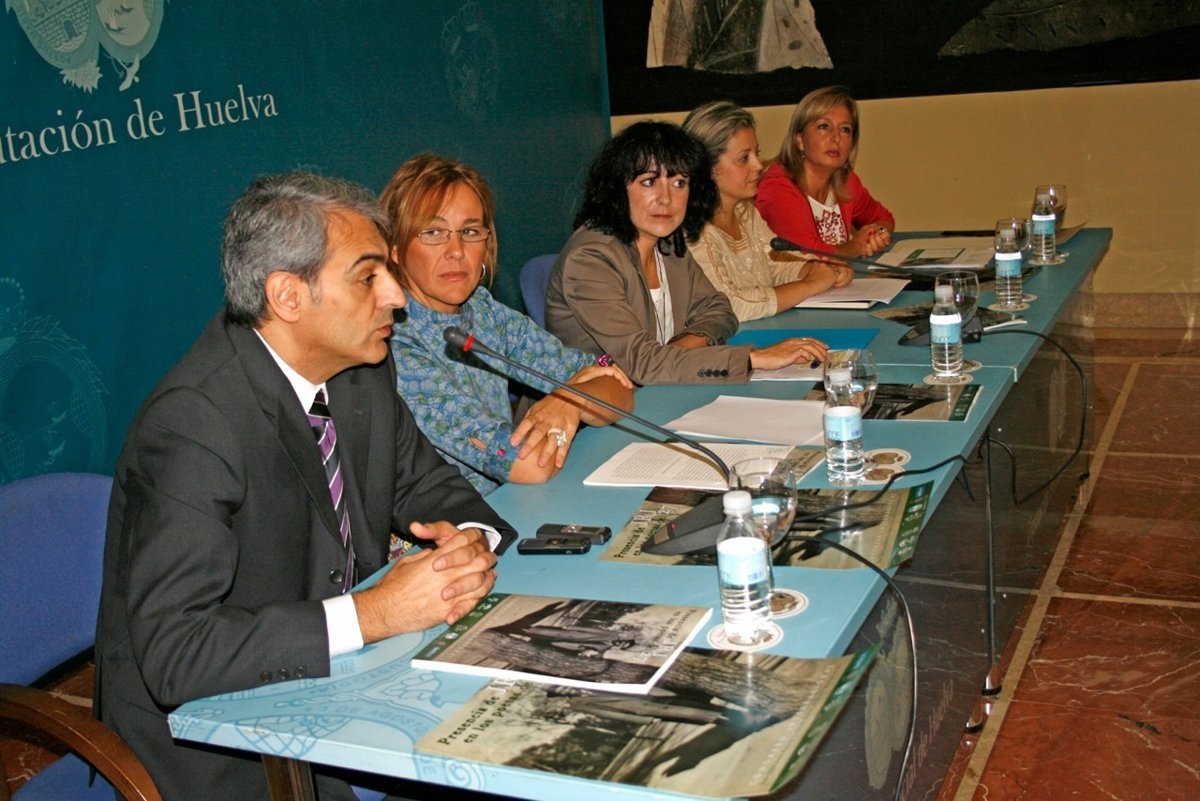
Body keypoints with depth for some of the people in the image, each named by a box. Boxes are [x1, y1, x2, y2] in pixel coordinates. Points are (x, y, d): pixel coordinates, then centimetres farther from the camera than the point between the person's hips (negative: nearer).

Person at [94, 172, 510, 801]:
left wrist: (470, 539, -11)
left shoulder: (362, 368, -2)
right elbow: (175, 655, -29)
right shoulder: (192, 424, -25)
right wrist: (374, 613, -31)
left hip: (343, 674, 7)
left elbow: (422, 481, 12)